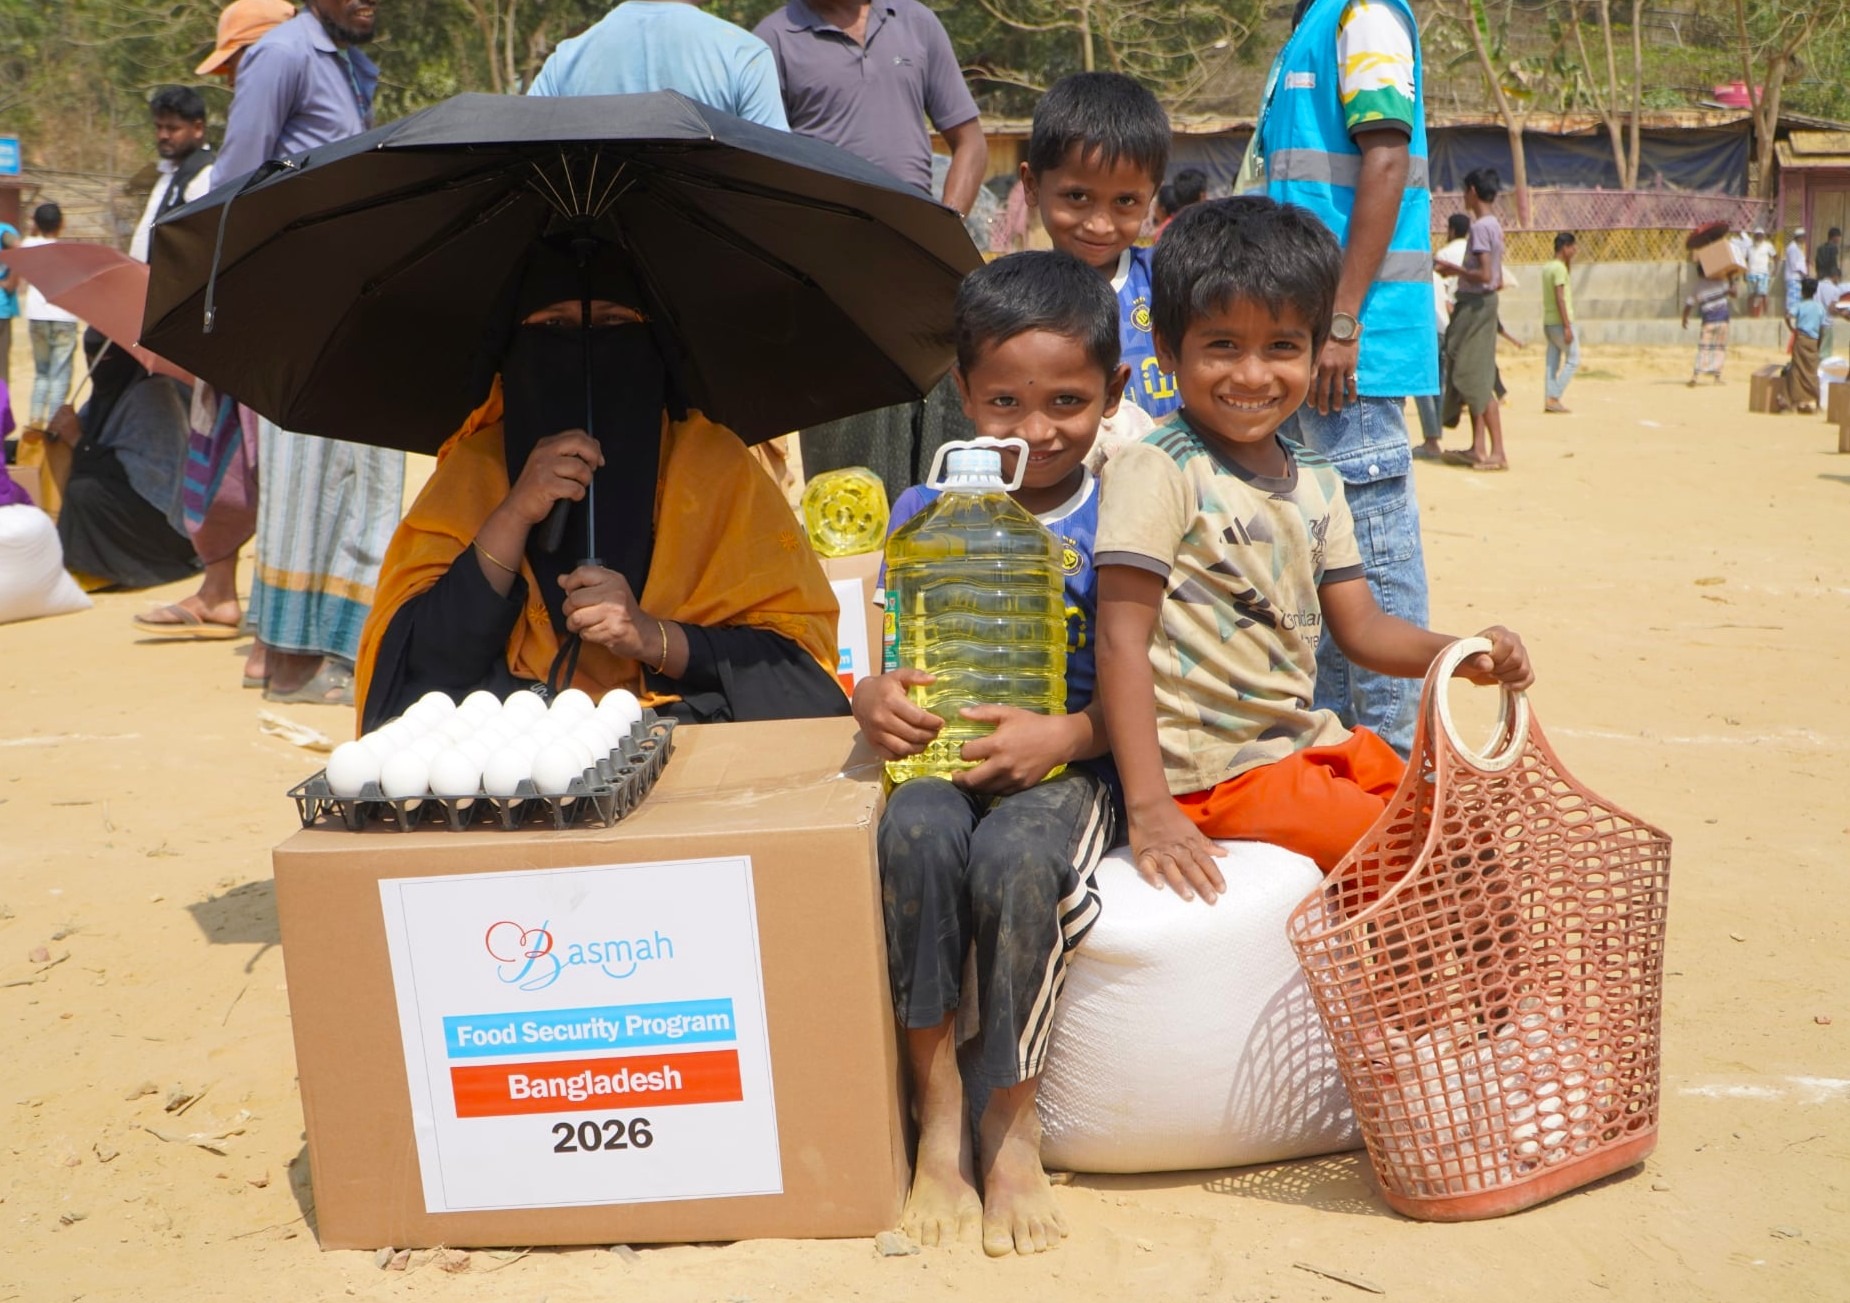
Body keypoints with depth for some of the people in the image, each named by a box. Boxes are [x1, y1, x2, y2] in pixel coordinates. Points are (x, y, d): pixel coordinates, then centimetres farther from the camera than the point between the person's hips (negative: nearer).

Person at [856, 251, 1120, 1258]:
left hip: (1066, 763, -2)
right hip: (944, 758, 2)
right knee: (914, 832, -32)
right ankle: (937, 1107, -16)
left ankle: (1011, 1124, -12)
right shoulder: (926, 514, 9)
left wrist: (1061, 735, -21)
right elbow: (892, 657, 9)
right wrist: (874, 698, -15)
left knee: (1017, 857, -34)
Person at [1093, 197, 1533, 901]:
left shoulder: (1317, 483, 9)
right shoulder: (1156, 471, -15)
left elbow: (1359, 625, 13)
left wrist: (1463, 654, -7)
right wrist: (1149, 810, -26)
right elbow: (1123, 641, -20)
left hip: (1311, 742, 8)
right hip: (1216, 771, -8)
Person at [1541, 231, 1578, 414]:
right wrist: (1567, 326, -21)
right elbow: (1560, 298, -19)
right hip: (1560, 322, -9)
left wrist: (1568, 264, 16)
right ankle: (1554, 398, -8)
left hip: (1548, 322, 9)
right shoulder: (1560, 268, -13)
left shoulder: (1547, 268, 13)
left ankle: (1549, 401, 6)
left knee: (1552, 363, 8)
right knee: (1573, 360, -3)